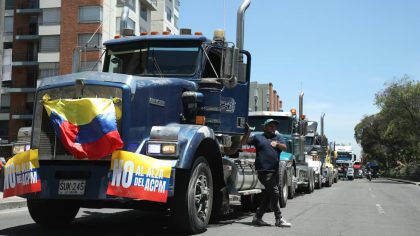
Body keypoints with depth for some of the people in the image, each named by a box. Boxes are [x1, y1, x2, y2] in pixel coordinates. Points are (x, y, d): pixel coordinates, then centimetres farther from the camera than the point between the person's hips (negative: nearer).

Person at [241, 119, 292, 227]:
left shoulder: (278, 137, 17)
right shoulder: (258, 137, 8)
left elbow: (284, 148, 0)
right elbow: (243, 143, 6)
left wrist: (277, 144, -20)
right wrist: (247, 133, -11)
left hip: (275, 171, 6)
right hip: (264, 170, -6)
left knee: (268, 196, 10)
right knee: (275, 193, -11)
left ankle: (257, 218, 21)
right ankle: (279, 219, -5)